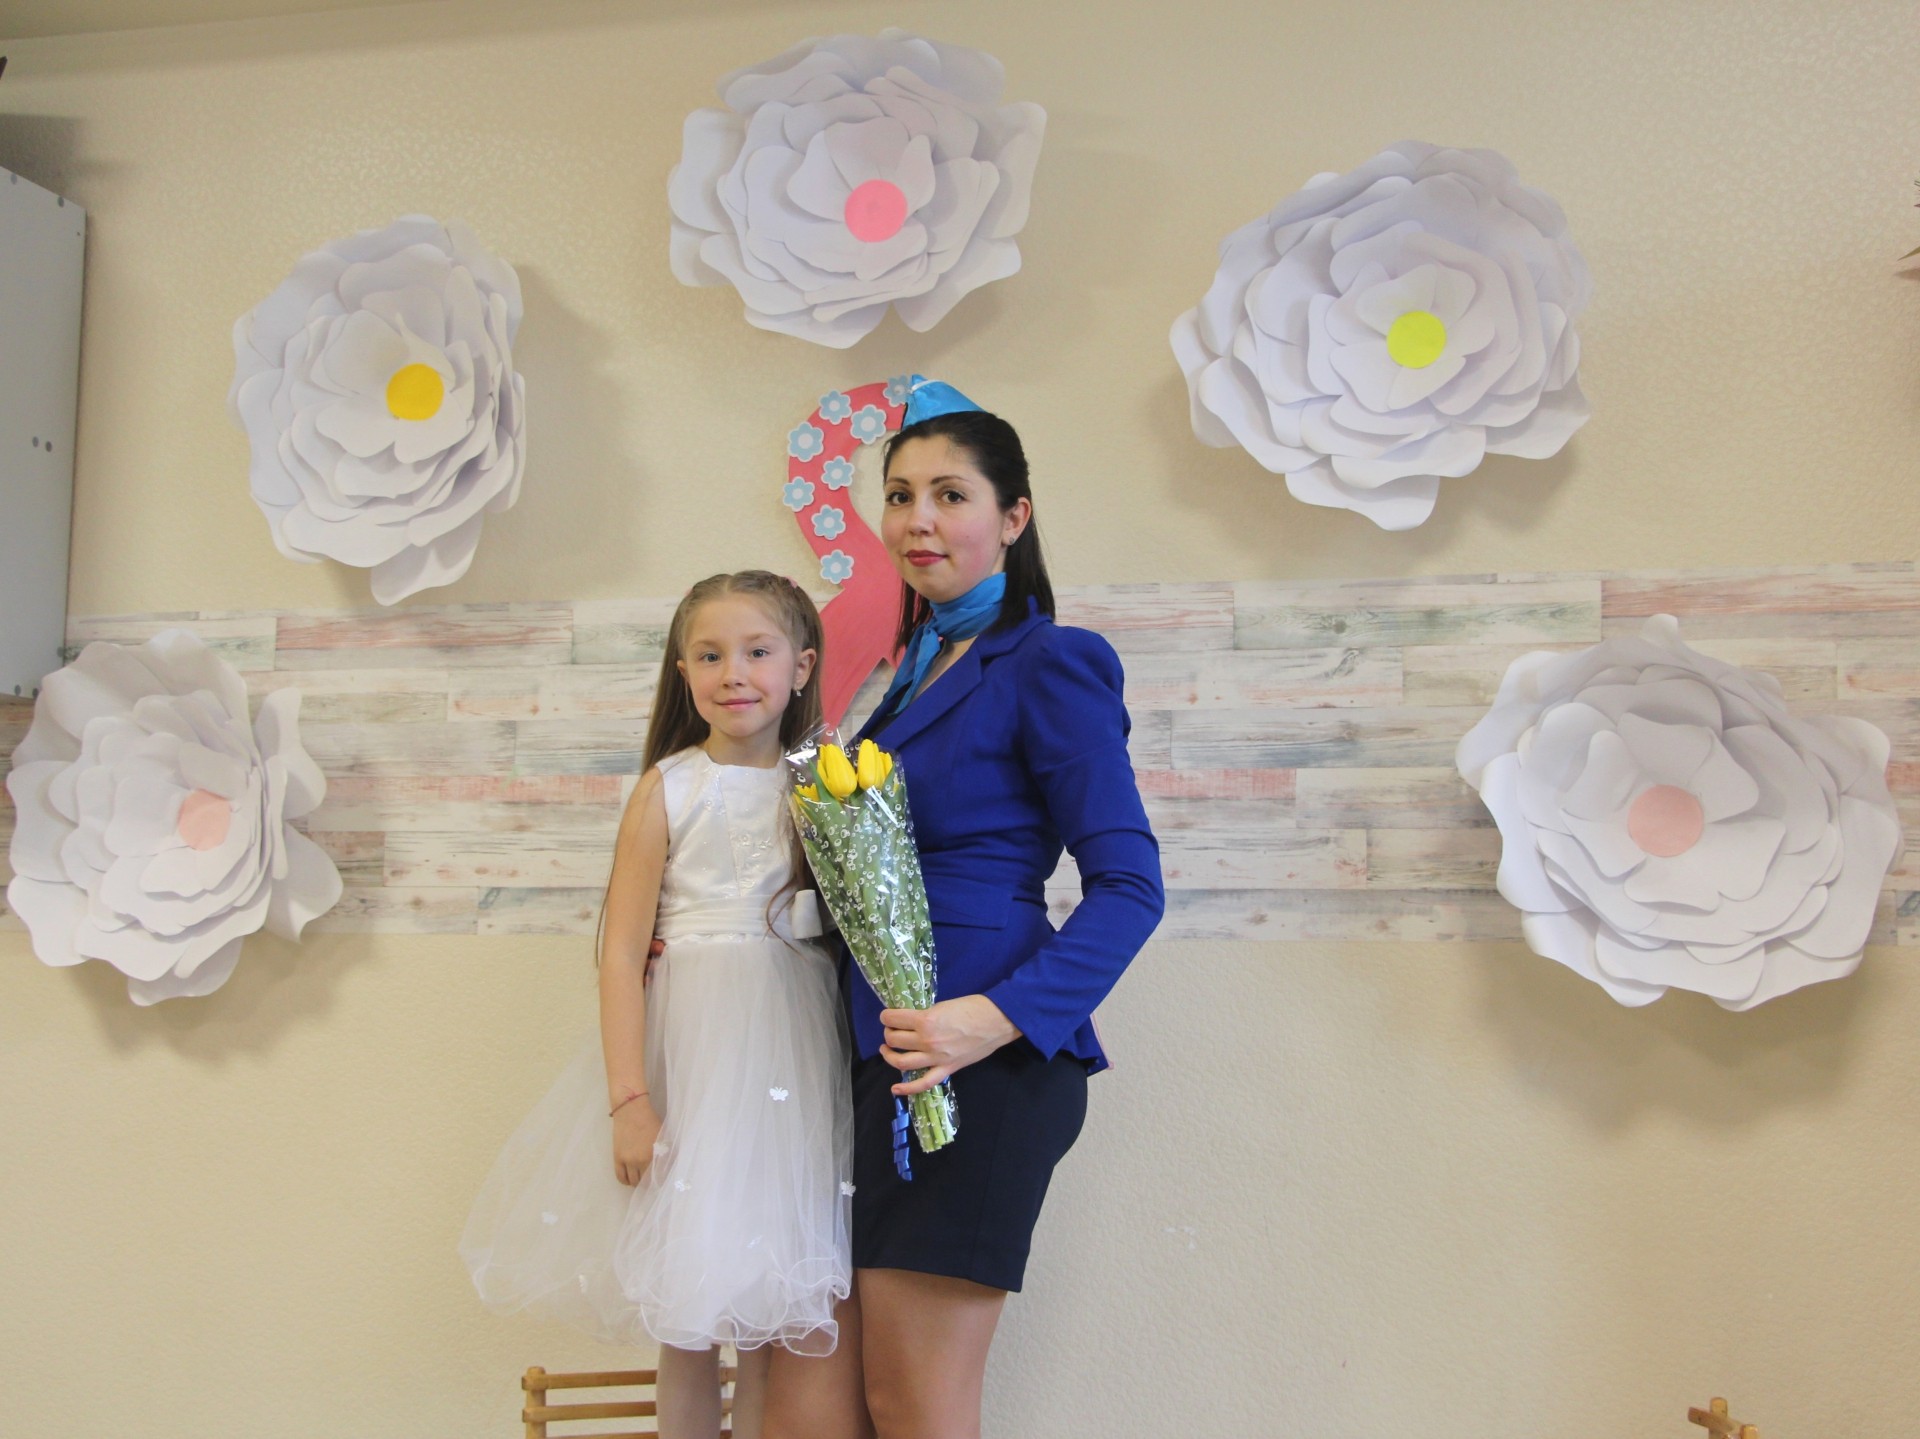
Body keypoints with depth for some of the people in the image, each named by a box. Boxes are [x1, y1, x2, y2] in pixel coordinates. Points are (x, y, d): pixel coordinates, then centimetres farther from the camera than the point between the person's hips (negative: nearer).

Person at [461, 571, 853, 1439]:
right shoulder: (668, 789, -2)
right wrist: (629, 1099, -10)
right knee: (687, 1317, 6)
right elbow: (623, 951, -5)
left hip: (798, 1050, 2)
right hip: (690, 1046, -2)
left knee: (781, 1321, 6)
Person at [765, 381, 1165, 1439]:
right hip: (879, 1054, 8)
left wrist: (999, 1017, -25)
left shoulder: (1046, 664, -7)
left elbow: (1129, 884, -12)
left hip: (978, 1070, -8)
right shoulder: (920, 667, 18)